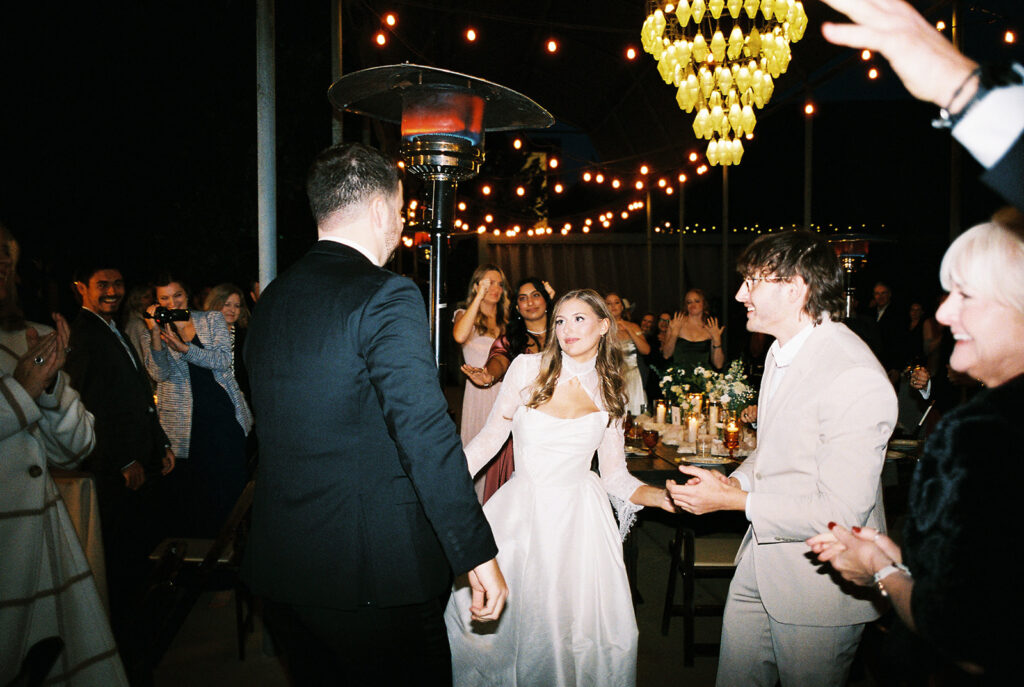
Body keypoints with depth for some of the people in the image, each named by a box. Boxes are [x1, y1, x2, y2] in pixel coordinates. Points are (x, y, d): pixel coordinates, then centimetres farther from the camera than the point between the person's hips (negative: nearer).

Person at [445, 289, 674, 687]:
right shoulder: (527, 369, -1)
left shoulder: (610, 392, 5)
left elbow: (614, 474, 7)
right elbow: (490, 437, 4)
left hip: (579, 518, 1)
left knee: (586, 632, -9)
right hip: (521, 511, 0)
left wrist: (662, 497, -9)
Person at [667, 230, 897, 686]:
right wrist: (734, 480, -1)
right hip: (761, 560, 8)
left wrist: (734, 501, -20)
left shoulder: (855, 378, -26)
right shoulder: (782, 351, 5)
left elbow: (841, 513, -27)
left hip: (818, 584, -8)